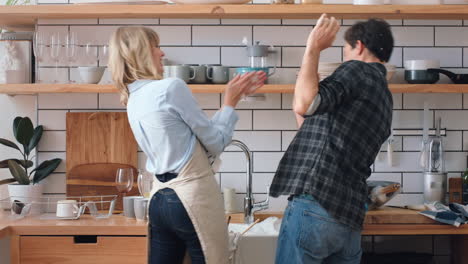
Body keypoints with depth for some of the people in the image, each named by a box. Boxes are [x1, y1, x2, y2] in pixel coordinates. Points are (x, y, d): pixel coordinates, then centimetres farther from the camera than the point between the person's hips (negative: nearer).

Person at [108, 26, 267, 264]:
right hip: (193, 197, -8)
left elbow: (195, 133, 14)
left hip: (160, 199, 8)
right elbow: (216, 143, -8)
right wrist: (230, 102, 5)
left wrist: (234, 95, 16)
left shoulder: (133, 100, 12)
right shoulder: (171, 88, -14)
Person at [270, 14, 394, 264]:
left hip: (315, 207, -9)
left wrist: (313, 48, -9)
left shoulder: (357, 70, -2)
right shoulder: (384, 98, 24)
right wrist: (303, 122, 42)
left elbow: (303, 105, -20)